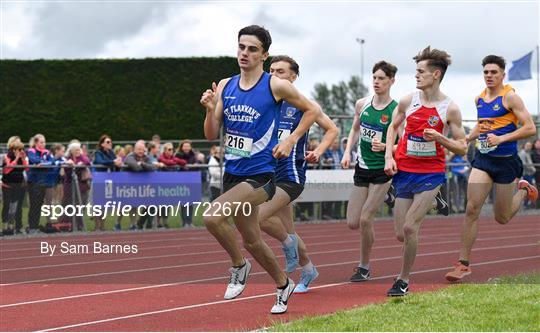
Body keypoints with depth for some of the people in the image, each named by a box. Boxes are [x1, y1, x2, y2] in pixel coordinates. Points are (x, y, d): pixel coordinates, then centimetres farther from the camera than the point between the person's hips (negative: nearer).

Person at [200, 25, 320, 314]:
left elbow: (312, 110, 5)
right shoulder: (225, 86, 6)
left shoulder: (276, 86, -8)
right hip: (232, 174, 6)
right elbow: (212, 135, 7)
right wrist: (210, 109, -11)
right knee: (251, 239, 16)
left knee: (213, 217, -27)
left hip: (260, 175, -6)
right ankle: (283, 285, 39)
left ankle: (239, 265, -2)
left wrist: (290, 140, -4)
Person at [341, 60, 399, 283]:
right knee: (352, 223, 2)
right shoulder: (362, 104, 2)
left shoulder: (396, 111, -13)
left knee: (365, 219, -10)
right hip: (362, 168, 5)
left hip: (383, 170, -5)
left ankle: (365, 267, 7)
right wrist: (347, 152, 5)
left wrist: (384, 147, -27)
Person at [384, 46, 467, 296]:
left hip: (431, 174, -4)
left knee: (409, 227, -15)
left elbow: (462, 148, -3)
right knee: (400, 234, 4)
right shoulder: (408, 101, 0)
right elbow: (393, 126, 17)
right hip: (404, 172, 4)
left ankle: (403, 280, 0)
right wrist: (388, 156, 3)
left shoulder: (450, 109, -8)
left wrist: (439, 138, -21)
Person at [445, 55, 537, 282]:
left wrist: (501, 139, -22)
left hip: (506, 162, -4)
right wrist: (468, 138, 9)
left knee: (501, 218, 8)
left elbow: (530, 128, -15)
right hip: (482, 160, 4)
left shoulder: (510, 97, -10)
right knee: (472, 209, -11)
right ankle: (464, 263, -7)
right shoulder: (479, 99, 8)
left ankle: (523, 191, 39)